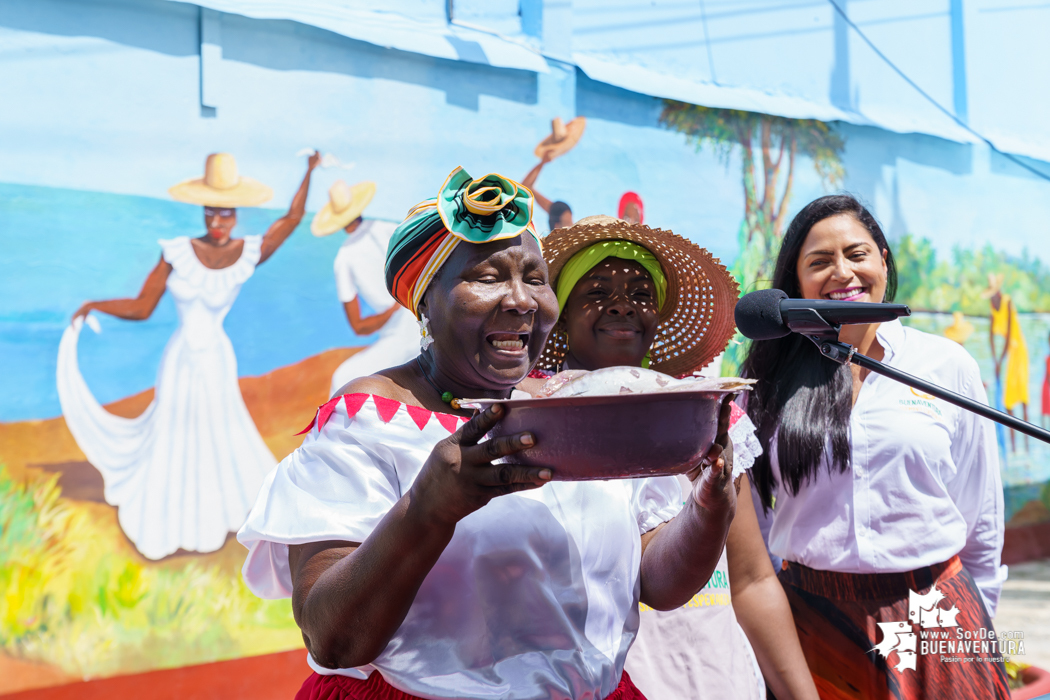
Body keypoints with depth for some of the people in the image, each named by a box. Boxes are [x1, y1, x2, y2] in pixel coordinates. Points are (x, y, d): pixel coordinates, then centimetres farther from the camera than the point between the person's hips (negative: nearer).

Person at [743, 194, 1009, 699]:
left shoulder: (948, 366, 2)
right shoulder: (770, 378, 2)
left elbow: (982, 521, 8)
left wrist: (977, 627, 12)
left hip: (931, 614, 0)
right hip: (811, 621, 0)